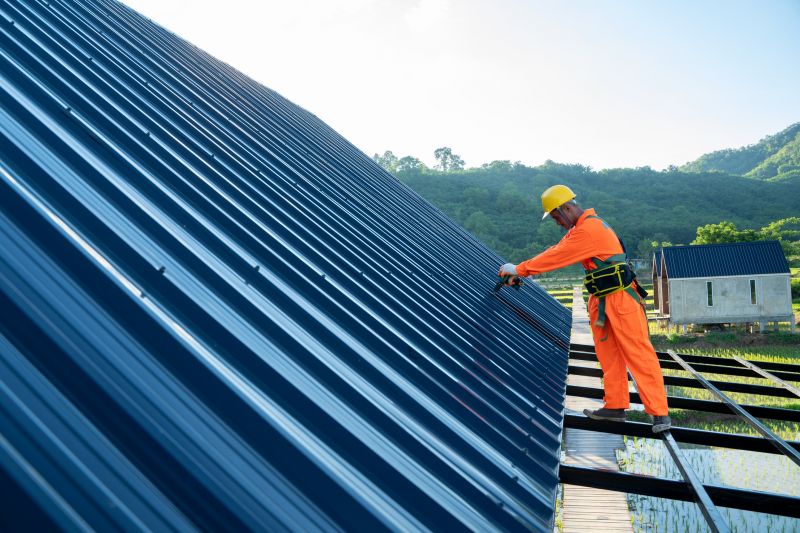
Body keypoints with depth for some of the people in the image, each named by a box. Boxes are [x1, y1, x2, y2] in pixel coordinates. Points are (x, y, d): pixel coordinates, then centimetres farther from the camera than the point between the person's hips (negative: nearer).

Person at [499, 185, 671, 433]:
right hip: (601, 301, 10)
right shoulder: (580, 228, 15)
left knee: (639, 355, -5)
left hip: (621, 300, -10)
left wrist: (519, 268, -9)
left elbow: (556, 257, -18)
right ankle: (615, 406, 19)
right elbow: (554, 251, 12)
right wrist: (519, 272, 4)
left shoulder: (589, 229, -19)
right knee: (608, 355, 11)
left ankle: (659, 413, 1)